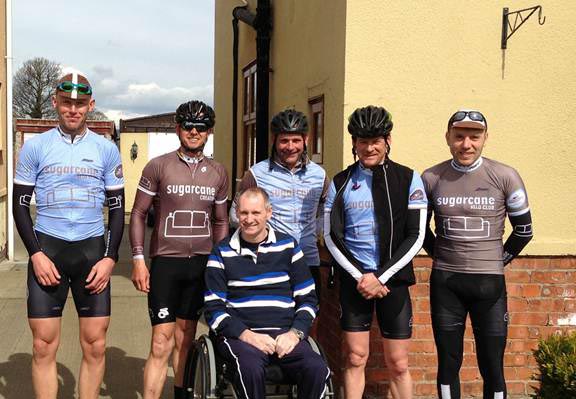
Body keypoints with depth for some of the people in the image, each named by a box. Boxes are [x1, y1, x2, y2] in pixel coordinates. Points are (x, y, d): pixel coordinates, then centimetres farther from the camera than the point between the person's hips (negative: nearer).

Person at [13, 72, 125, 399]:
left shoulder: (106, 149, 6)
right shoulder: (35, 147, 4)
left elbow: (117, 208, 9)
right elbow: (21, 205, 5)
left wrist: (110, 258, -3)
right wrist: (36, 254, -7)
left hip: (92, 250, 1)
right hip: (47, 249, -1)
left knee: (95, 345, 2)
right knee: (44, 345, -1)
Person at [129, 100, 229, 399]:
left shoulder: (218, 173, 10)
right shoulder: (158, 166, -1)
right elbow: (138, 213, 1)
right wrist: (138, 259, -7)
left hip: (201, 264, 3)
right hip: (165, 262, -3)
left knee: (185, 338, 12)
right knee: (162, 342, -8)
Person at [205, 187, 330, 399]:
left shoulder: (288, 246, 13)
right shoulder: (222, 253, 10)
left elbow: (307, 299, 13)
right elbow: (214, 308, 4)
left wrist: (295, 333, -5)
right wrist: (246, 335, -11)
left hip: (285, 335, 2)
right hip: (239, 334, -1)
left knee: (317, 369, -28)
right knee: (250, 367, -37)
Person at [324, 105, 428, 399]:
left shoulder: (408, 179, 0)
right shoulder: (341, 183, 5)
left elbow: (415, 236, -4)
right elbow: (331, 236, 3)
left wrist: (380, 277, -10)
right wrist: (360, 276, -9)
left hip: (393, 279, -1)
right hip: (354, 280, 1)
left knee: (398, 364, 3)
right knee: (355, 358, 4)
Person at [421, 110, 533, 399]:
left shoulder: (504, 177, -5)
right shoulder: (431, 178, 0)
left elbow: (523, 229, 6)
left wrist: (501, 259, 6)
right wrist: (440, 256, 8)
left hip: (489, 281, -1)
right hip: (445, 281, 1)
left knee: (492, 367, 5)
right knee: (448, 363, 10)